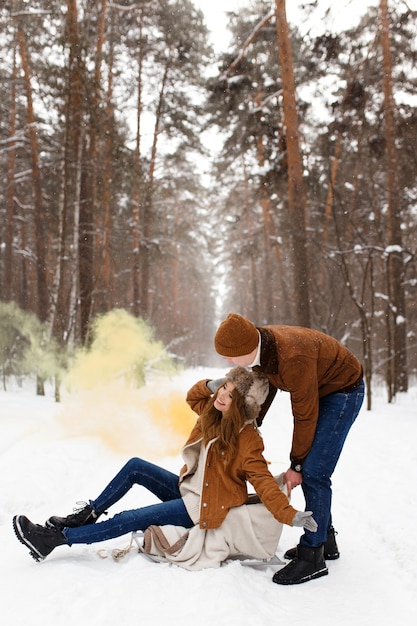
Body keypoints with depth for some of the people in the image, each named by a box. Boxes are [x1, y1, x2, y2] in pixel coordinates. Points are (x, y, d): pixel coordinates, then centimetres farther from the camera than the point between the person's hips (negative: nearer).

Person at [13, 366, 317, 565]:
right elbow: (193, 397, 12)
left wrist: (289, 514, -42)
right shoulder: (215, 412, -5)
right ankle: (88, 515, 14)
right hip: (189, 487, 8)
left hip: (204, 507, -8)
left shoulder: (247, 440, -25)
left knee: (130, 521, -12)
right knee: (135, 466, 3)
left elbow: (264, 482, -29)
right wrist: (210, 385, -10)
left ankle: (56, 538, -4)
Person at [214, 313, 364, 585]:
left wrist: (296, 464, -16)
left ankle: (312, 556, -5)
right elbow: (264, 386, 7)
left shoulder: (292, 359, -38)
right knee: (310, 471, 11)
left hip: (344, 389, -9)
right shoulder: (259, 346, -13)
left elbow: (305, 415, -27)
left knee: (313, 473, -13)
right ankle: (326, 541, 24)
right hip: (317, 388, 9)